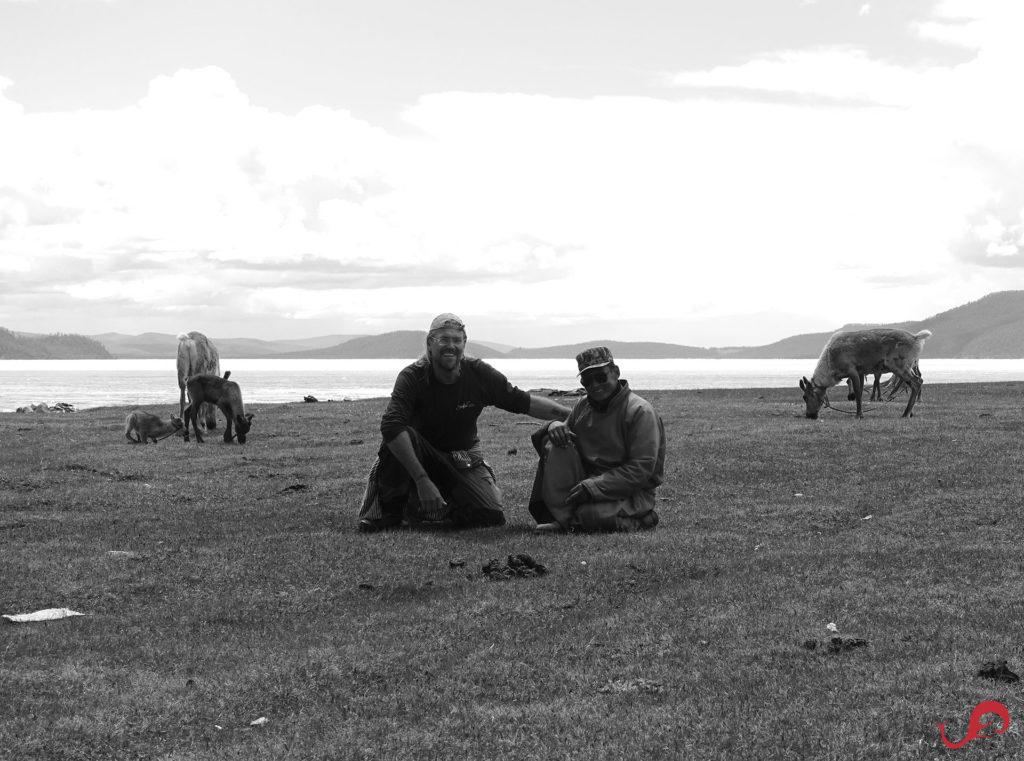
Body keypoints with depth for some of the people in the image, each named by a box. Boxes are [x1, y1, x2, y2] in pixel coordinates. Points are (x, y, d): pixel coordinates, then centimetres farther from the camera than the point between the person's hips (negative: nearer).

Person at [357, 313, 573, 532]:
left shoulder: (479, 373, -11)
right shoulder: (412, 377, -21)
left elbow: (523, 402, -1)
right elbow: (391, 426, -34)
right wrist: (422, 480, -42)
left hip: (462, 459, 3)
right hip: (421, 454, -3)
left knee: (491, 515, -18)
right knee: (403, 436, -35)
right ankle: (389, 509, -15)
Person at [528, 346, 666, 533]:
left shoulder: (640, 411, -14)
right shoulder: (583, 406, 8)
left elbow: (641, 470, -20)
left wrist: (593, 486, -25)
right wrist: (555, 426, -8)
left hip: (632, 491, -7)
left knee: (589, 515, -37)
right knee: (555, 446, -15)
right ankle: (561, 519, -19)